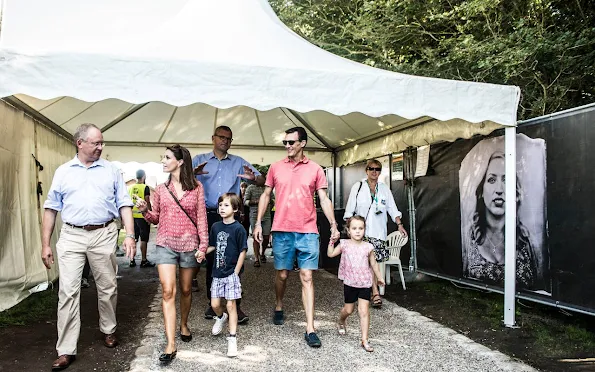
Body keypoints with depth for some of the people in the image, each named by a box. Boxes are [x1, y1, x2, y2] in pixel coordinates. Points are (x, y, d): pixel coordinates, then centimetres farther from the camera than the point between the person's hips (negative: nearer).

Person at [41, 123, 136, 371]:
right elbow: (51, 208, 9)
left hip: (104, 235, 0)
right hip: (71, 236, 0)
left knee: (107, 288, 10)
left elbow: (124, 204, 4)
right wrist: (45, 244, 5)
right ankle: (66, 350, 6)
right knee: (68, 291, -1)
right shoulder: (63, 172, 8)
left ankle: (108, 330, 32)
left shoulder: (111, 170, 7)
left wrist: (130, 235, -7)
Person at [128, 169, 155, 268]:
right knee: (143, 239, 0)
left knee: (133, 238, 11)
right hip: (142, 216, -6)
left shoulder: (130, 188, 10)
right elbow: (147, 202, -12)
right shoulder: (145, 187, -8)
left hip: (132, 215, 6)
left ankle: (132, 260, 14)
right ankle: (144, 260, 3)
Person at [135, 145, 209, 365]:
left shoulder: (196, 187, -1)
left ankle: (184, 325, 39)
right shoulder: (161, 189, 5)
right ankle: (171, 345, -5)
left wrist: (204, 243, -6)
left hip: (189, 244, -1)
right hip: (166, 244, 1)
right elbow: (155, 219, 11)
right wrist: (145, 211, -9)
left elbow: (201, 217, -1)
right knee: (168, 292, -8)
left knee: (186, 290, 13)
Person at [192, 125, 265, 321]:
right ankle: (212, 303, 19)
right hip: (209, 216, 0)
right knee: (211, 260, 8)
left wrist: (253, 177, -17)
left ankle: (236, 306, 3)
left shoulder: (238, 162, 13)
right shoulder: (200, 160, 10)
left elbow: (262, 181, 7)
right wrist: (193, 173, -26)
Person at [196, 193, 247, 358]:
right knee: (215, 304, 12)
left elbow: (242, 252, -10)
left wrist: (236, 273, -11)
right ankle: (221, 317, 45)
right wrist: (203, 252, -4)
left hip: (232, 273, -5)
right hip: (217, 272, 5)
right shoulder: (215, 226, 5)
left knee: (231, 305, -2)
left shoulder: (238, 229, -12)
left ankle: (232, 338, 9)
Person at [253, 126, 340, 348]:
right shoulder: (275, 168, 7)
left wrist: (333, 224, -8)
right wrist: (258, 223, 4)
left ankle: (310, 329, 1)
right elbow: (265, 196, 11)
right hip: (282, 230, 1)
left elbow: (324, 199, 4)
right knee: (282, 274, 12)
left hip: (308, 231, -1)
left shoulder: (315, 169, 4)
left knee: (307, 277, -2)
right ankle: (279, 308, 40)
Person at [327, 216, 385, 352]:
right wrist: (332, 241, -12)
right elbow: (330, 254, -1)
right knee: (348, 309, 15)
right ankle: (341, 323, 48)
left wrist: (379, 277, 16)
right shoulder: (344, 244, -4)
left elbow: (373, 263, 8)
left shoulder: (368, 247, -4)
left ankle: (365, 340, 4)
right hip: (350, 283, 0)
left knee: (364, 311, -5)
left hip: (365, 283, 0)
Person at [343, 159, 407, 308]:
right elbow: (350, 209, 3)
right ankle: (375, 293, -5)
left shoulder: (384, 189, 13)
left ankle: (372, 291, 10)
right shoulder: (358, 187, 5)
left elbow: (392, 208, 12)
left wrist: (399, 224, 2)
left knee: (376, 261, 0)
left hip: (379, 231, 3)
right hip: (362, 230, -2)